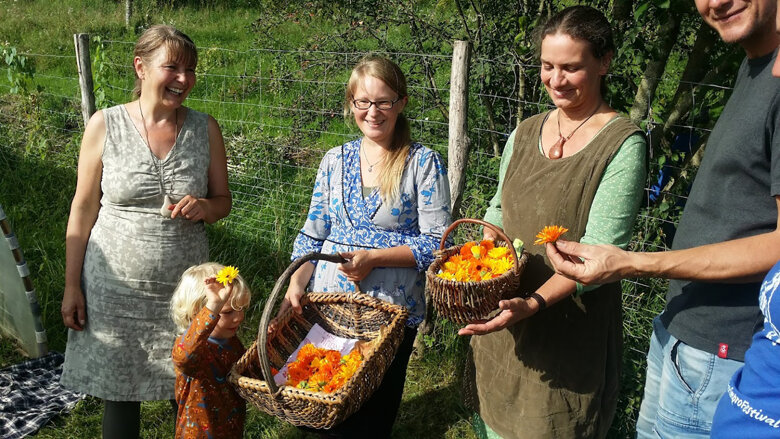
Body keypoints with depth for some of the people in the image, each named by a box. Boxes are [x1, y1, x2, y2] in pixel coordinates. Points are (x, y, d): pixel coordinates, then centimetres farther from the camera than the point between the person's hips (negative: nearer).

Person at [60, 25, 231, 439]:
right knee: (119, 394, 12)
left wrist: (204, 208, -16)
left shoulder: (205, 128, 0)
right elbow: (83, 208, 0)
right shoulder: (104, 125, -5)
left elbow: (223, 200, 8)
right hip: (114, 288, -1)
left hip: (184, 290, 1)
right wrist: (71, 286, 0)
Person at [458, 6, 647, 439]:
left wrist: (535, 302, -30)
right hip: (500, 318, 6)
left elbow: (599, 252, -18)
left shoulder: (623, 144, -12)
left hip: (567, 332, -5)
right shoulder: (525, 132, 6)